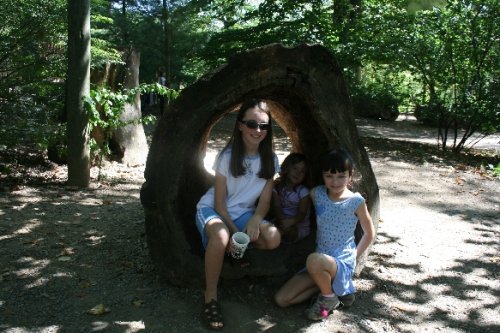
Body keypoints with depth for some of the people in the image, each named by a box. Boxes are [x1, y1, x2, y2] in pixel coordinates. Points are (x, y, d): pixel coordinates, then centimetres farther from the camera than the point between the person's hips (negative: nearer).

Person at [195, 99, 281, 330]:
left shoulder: (270, 159, -6)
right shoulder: (228, 156, -17)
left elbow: (265, 201, -4)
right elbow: (219, 202, -14)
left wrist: (255, 220, -24)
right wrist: (234, 231, -23)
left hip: (244, 213, 4)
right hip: (212, 209, -3)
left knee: (273, 238, -25)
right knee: (221, 236, -39)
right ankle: (210, 296, -20)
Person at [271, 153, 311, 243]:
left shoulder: (303, 191, -8)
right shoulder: (277, 187, -1)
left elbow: (302, 214, -14)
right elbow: (276, 207, -8)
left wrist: (291, 221, -36)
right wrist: (282, 221, -29)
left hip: (299, 226, -1)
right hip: (282, 221, 2)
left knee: (290, 232, -32)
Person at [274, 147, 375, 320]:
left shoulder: (356, 201, -12)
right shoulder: (317, 194, -3)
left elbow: (369, 233, 2)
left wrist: (354, 256, 2)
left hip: (342, 263, -5)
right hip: (322, 262, 5)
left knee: (314, 260, -39)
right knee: (281, 299, -4)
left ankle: (329, 297, -8)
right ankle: (330, 284, 8)